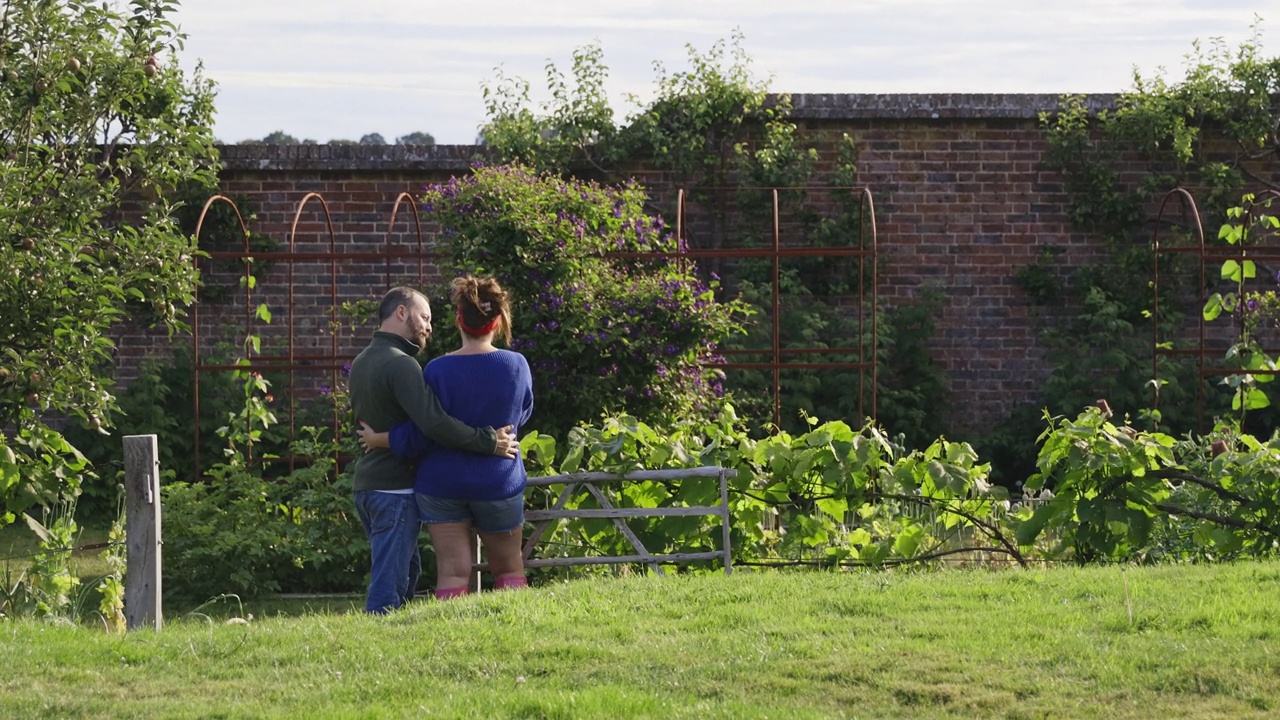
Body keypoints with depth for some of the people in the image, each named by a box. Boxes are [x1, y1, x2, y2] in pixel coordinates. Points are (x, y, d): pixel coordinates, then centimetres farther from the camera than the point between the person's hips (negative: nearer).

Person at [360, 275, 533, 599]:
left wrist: (380, 439, 5)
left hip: (442, 485, -1)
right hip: (499, 484, 1)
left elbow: (421, 436, -10)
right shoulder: (517, 365, -5)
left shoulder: (438, 370, -10)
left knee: (452, 571, -1)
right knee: (509, 569, 13)